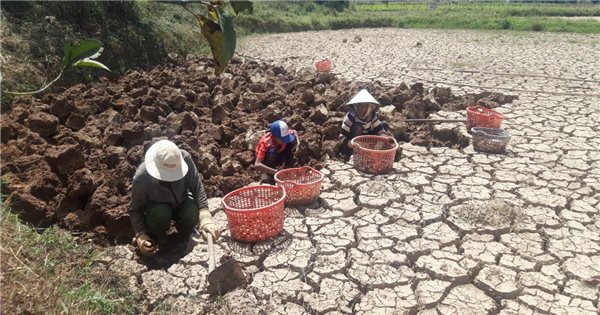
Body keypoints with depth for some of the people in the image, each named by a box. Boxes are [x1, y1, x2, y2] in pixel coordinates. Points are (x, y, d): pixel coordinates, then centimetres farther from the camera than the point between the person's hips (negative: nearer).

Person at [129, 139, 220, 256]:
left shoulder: (185, 158, -32)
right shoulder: (141, 177, -32)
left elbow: (197, 187, -27)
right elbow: (135, 209, -19)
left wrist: (205, 218, -37)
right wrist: (141, 235, -31)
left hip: (180, 202, 2)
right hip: (156, 207, -1)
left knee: (192, 213, -30)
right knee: (161, 213, -35)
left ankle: (185, 236, 5)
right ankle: (153, 239, -1)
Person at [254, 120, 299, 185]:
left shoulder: (284, 134, -25)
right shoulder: (266, 143, -38)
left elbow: (294, 132, 1)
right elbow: (257, 165, -44)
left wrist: (297, 143, -21)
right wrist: (276, 172, -49)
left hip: (279, 154, 5)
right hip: (267, 159, -5)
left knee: (293, 139, -19)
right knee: (272, 151, -39)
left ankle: (289, 168, -6)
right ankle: (267, 174, -17)